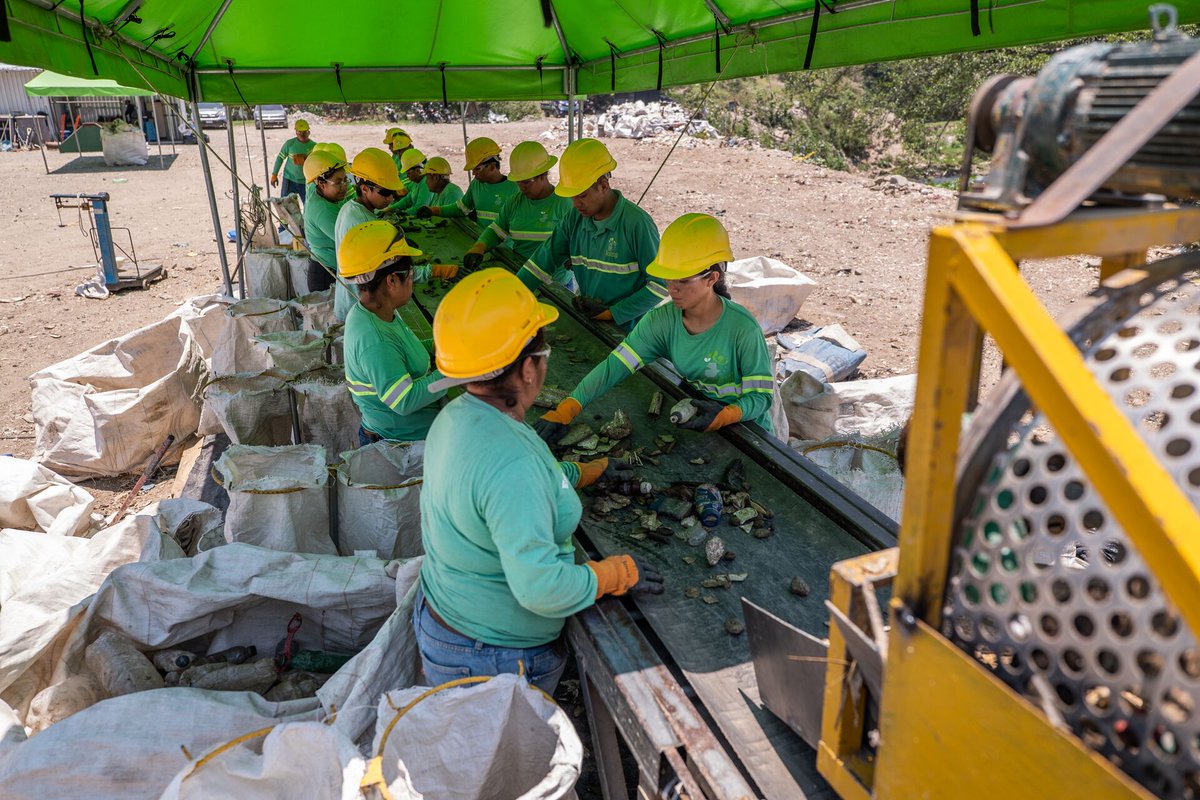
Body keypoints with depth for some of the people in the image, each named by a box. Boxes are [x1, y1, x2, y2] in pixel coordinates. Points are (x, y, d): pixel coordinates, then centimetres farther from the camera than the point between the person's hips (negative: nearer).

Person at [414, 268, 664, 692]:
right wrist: (619, 573, -19)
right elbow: (540, 586, -35)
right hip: (490, 663, -8)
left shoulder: (457, 415, -4)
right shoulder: (510, 461, -35)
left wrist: (585, 471, 22)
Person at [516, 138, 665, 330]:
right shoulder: (574, 219, 6)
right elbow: (543, 261, 9)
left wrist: (611, 313, -11)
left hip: (626, 328, -5)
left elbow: (660, 285, -10)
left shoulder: (637, 223, -13)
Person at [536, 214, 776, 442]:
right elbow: (614, 366, -18)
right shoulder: (662, 320, -11)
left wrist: (724, 415, -37)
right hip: (695, 419, 4)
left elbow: (762, 396, -16)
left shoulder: (743, 329, -23)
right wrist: (565, 412, -28)